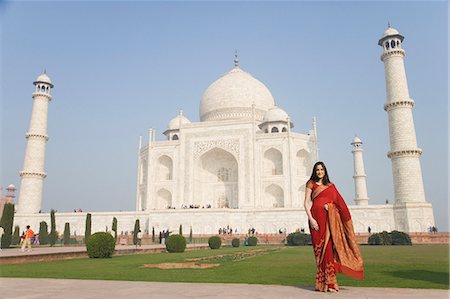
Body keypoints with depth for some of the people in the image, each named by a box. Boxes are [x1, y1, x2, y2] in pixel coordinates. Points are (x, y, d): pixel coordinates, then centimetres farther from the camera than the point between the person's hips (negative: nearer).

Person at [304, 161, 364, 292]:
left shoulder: (330, 185, 18)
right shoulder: (311, 183, 8)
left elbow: (338, 202, 16)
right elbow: (307, 203, 1)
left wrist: (330, 206, -6)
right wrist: (311, 219, -11)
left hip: (330, 218, 3)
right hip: (317, 217, -3)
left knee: (329, 246, -3)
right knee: (321, 248, -4)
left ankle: (328, 281, 3)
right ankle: (326, 282, 0)